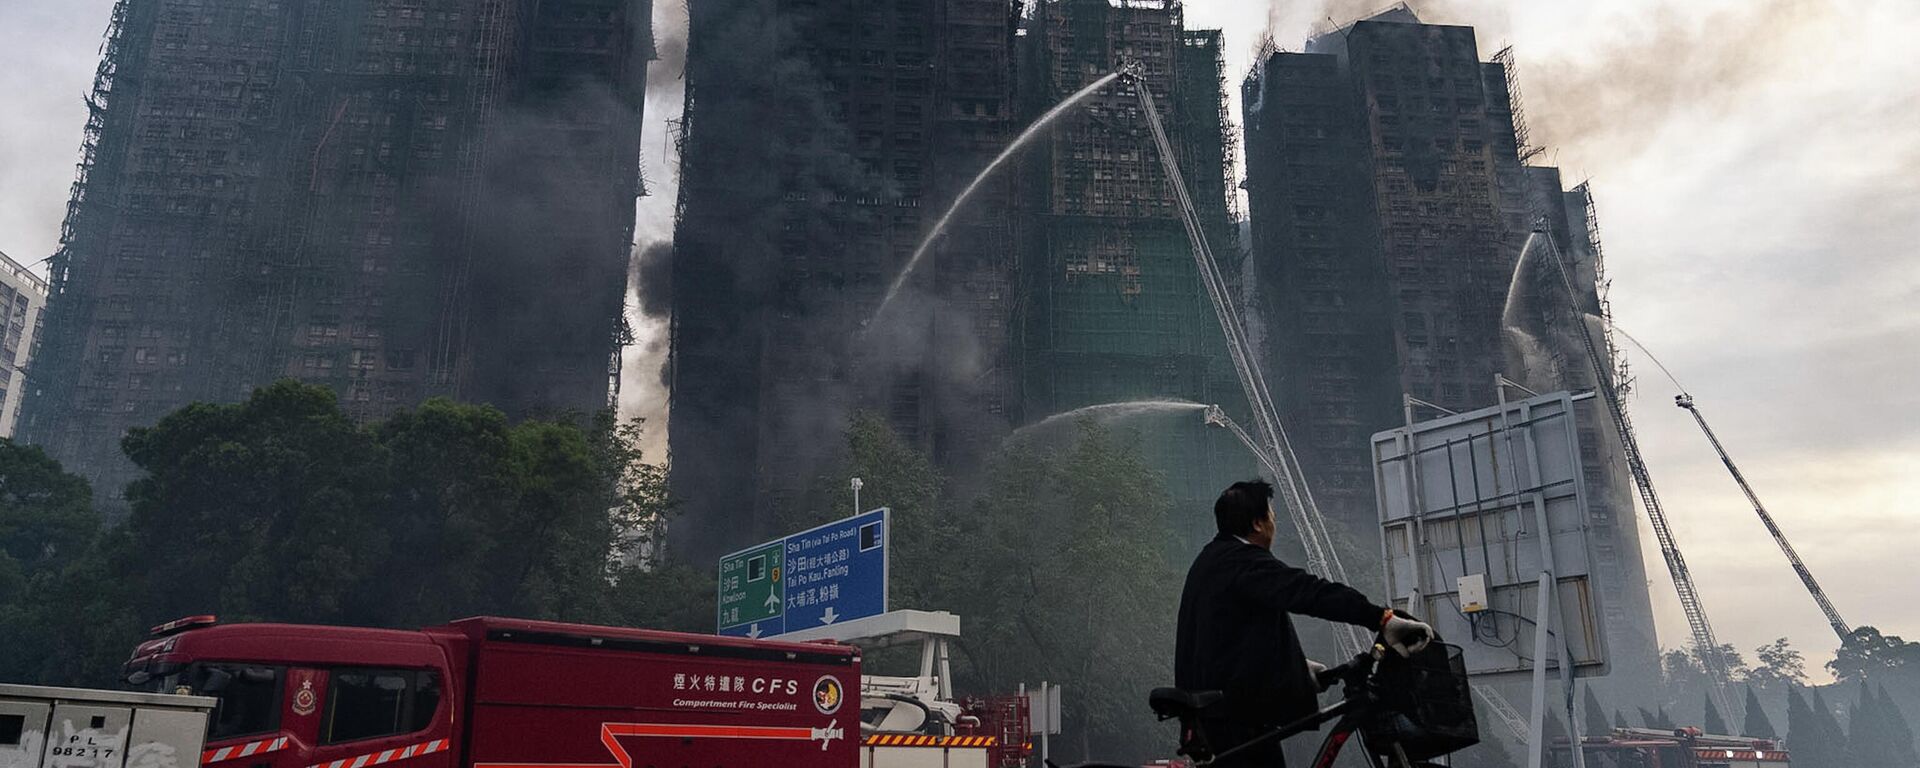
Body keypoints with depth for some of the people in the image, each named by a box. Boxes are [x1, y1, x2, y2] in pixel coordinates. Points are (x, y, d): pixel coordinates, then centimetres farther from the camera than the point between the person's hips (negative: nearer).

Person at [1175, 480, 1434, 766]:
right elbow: (1309, 592, -29)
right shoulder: (1243, 562, -17)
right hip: (1238, 713, -11)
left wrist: (1297, 664, 22)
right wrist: (1384, 618, -34)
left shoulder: (1213, 559, 17)